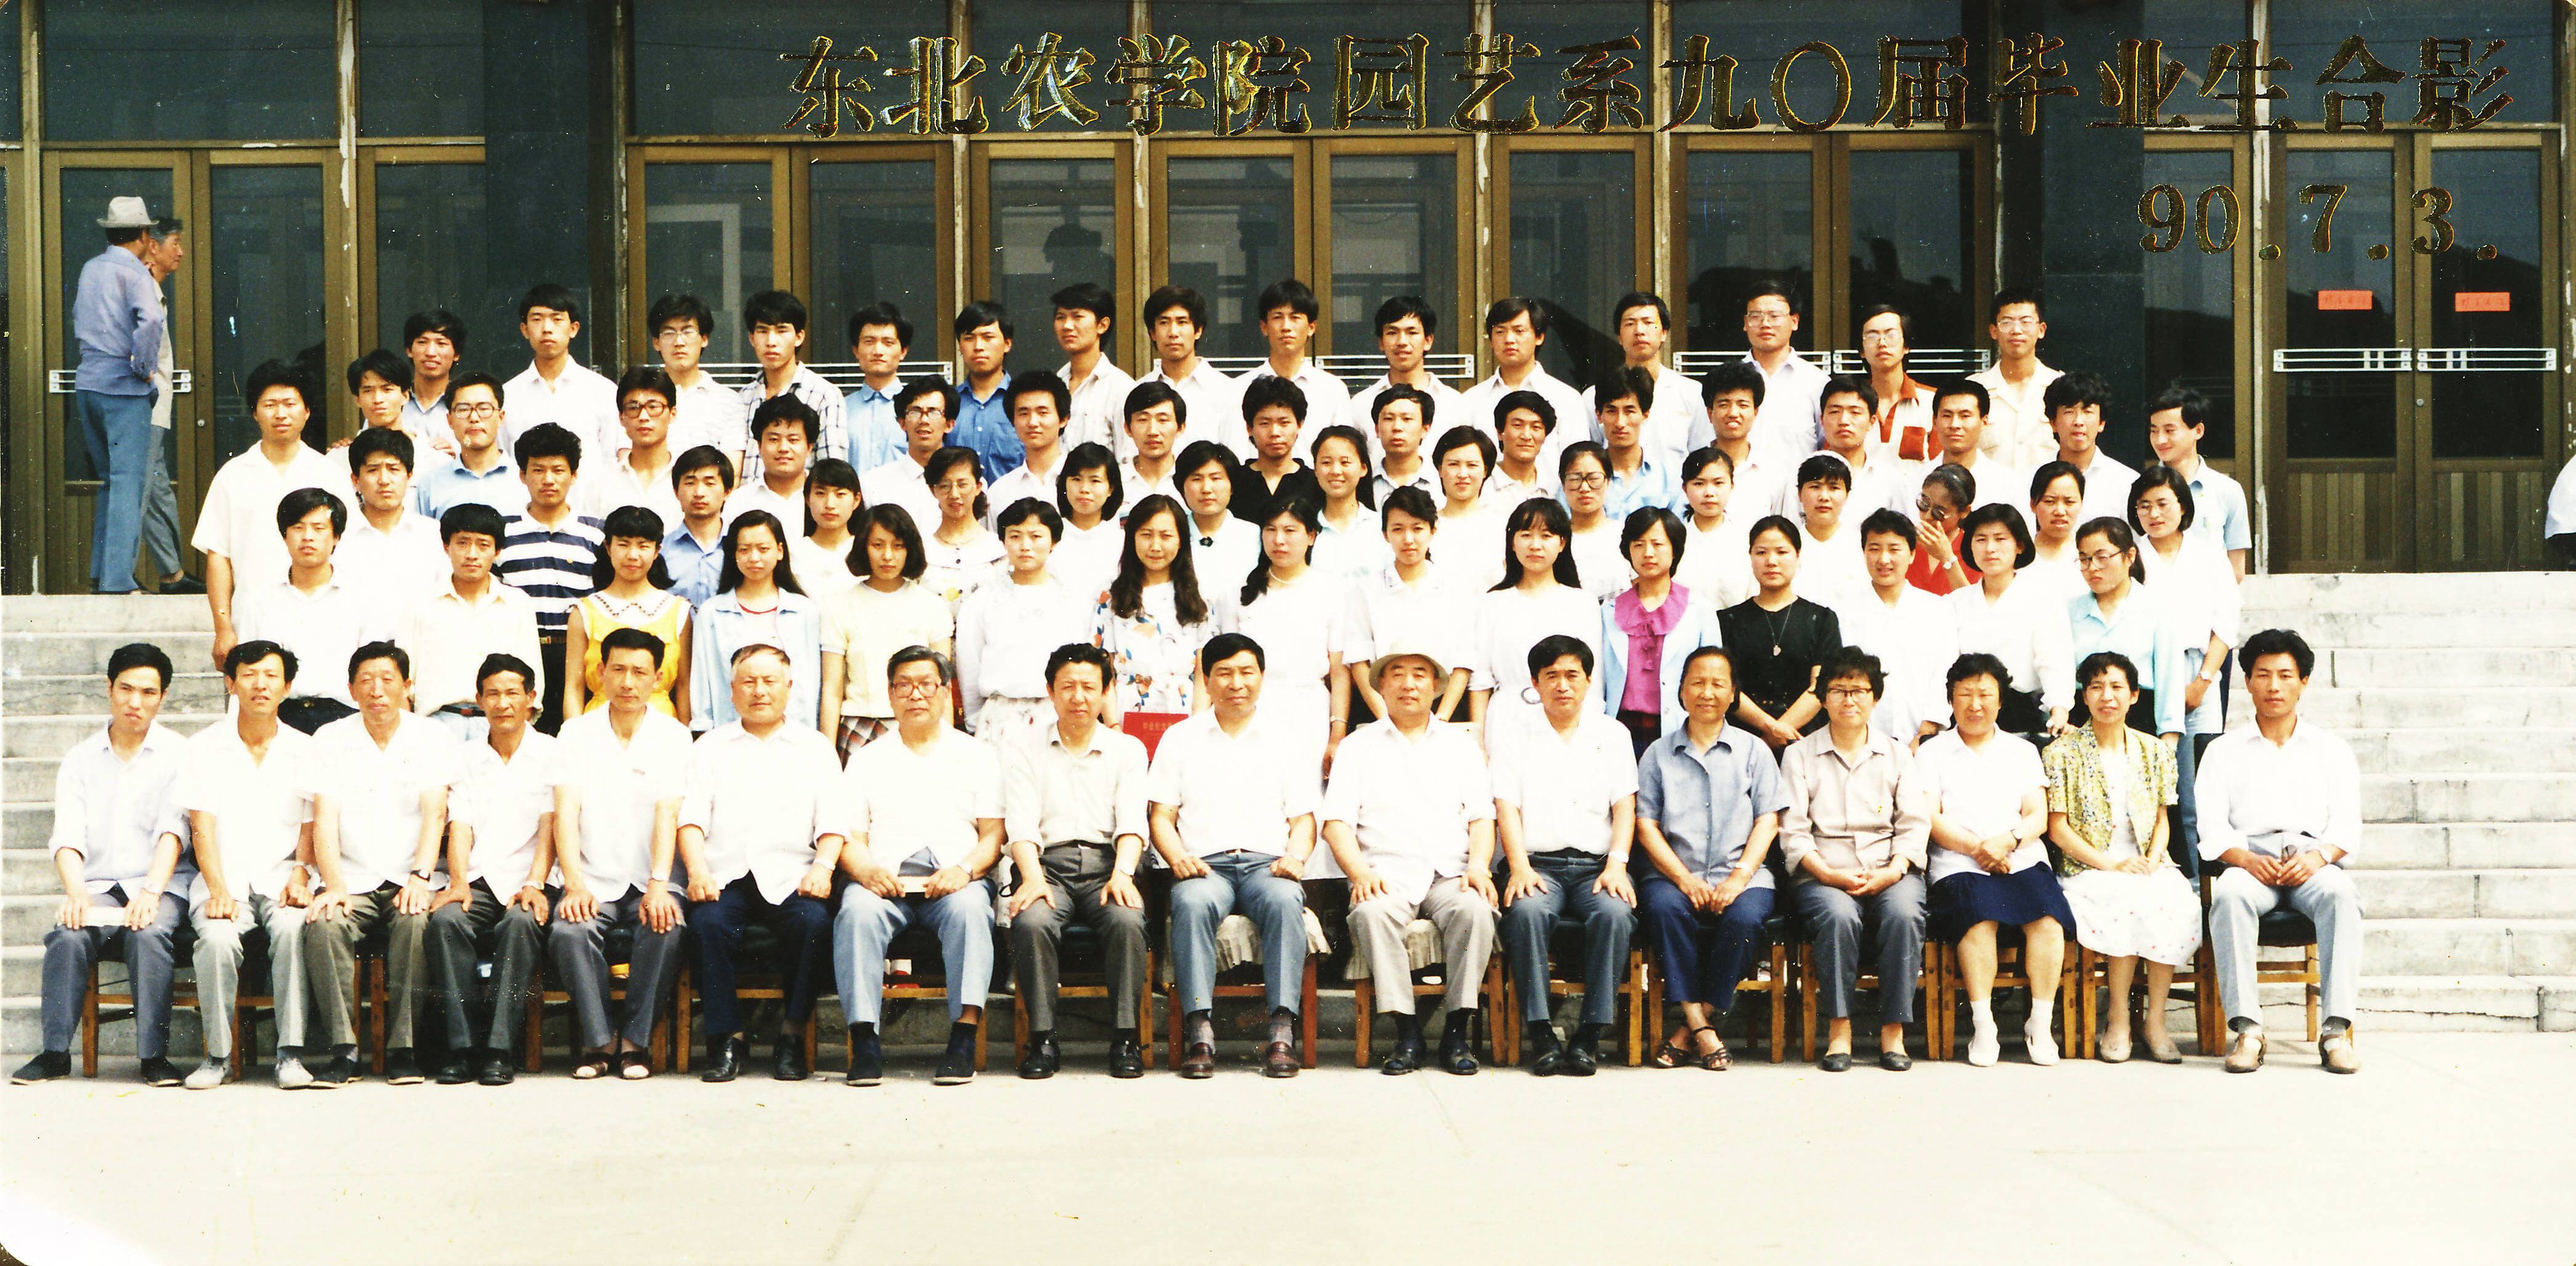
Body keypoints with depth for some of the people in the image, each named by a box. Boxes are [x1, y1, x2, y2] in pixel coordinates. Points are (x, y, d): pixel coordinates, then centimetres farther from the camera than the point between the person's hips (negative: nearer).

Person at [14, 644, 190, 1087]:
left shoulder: (178, 754, 7)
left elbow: (173, 833, -6)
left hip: (159, 885, -2)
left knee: (148, 933, -33)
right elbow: (67, 835, 1)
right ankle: (55, 1051, -21)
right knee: (68, 934, -28)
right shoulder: (79, 759, 14)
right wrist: (76, 891, -19)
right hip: (97, 886, 2)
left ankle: (153, 1055, -28)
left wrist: (151, 891, -23)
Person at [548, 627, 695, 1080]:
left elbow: (667, 814, -6)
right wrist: (575, 884, -18)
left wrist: (659, 885, -22)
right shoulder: (576, 733, 7)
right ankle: (599, 1039, -13)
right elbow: (567, 811, -3)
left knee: (666, 927, -31)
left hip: (650, 881, 0)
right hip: (595, 879, 1)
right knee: (569, 930, -30)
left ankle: (636, 1040, -14)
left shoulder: (673, 736, 5)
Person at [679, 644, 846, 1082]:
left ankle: (791, 1035, -16)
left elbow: (832, 822, 9)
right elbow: (691, 817, 7)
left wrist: (823, 866, -11)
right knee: (708, 922, -32)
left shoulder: (815, 747, 19)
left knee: (814, 921, -32)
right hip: (725, 877, 0)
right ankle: (727, 1037, -19)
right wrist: (697, 869, -12)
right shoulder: (711, 747, 20)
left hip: (790, 878, 0)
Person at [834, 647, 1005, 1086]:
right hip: (884, 881, 1)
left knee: (970, 907, -36)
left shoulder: (977, 754, 20)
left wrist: (966, 869, -11)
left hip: (954, 880, -1)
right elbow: (850, 840, 12)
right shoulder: (867, 759, 22)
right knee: (857, 910, -34)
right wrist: (868, 871, -11)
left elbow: (993, 835, 10)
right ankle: (865, 1041, -37)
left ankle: (964, 1036, -41)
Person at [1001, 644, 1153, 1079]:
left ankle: (1125, 1038, -23)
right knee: (1031, 921, -33)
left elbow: (1132, 821, 3)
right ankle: (1042, 1040, -23)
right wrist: (1033, 877, -18)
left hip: (1106, 863, 1)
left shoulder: (1128, 749, 17)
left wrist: (1122, 874, -18)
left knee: (1127, 920, -32)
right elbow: (1021, 821, 1)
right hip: (1047, 863, 0)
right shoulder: (1022, 748, 15)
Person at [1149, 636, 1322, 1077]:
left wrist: (1295, 857, -6)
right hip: (1205, 864, 0)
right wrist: (1178, 857, -8)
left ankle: (1283, 1030, -40)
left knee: (1285, 900, -36)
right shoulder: (1180, 738, 19)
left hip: (1267, 863, 0)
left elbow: (1304, 818, 16)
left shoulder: (1284, 740, 20)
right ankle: (1199, 1030, -41)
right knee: (1193, 902, -37)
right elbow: (1162, 817, 13)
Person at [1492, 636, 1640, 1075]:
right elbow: (1506, 807, 4)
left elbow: (1624, 806, 9)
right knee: (1527, 910, -35)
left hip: (1596, 863, 1)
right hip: (1537, 862, -1)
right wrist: (1519, 867, -13)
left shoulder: (1612, 735, 18)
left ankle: (1588, 1035, -28)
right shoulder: (1517, 738, 14)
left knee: (1615, 912, -33)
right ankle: (1541, 1034, -31)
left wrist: (1616, 864, -8)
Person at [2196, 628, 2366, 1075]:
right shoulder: (2225, 750, 18)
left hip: (2315, 862, 1)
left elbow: (2346, 824, 9)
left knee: (2341, 894, -36)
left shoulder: (2332, 750, 21)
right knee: (2230, 895, -37)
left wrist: (2317, 857, -14)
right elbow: (2212, 827, 6)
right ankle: (2246, 1028, -38)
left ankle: (2336, 1029, -39)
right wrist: (2247, 859, -15)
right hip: (2250, 859, 0)